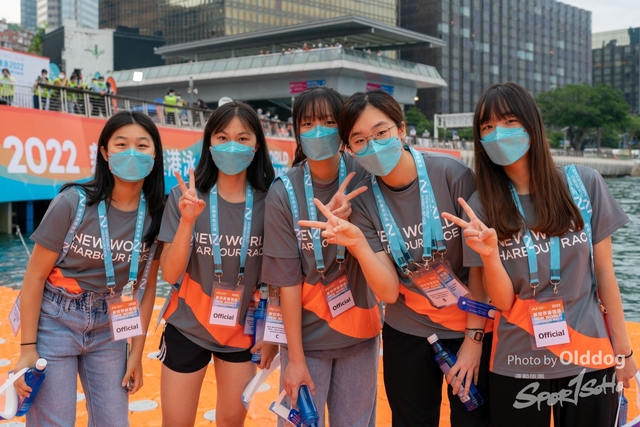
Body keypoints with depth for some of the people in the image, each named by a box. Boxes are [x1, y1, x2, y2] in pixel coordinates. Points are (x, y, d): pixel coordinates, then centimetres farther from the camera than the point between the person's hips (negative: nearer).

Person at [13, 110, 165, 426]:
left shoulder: (155, 215, -7)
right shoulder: (73, 203, -18)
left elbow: (146, 286, 2)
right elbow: (35, 276, -12)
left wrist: (136, 353, 3)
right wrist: (28, 349, -13)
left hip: (108, 330, 4)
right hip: (55, 324, -4)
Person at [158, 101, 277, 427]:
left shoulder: (268, 202, -10)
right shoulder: (186, 196, -12)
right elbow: (170, 274, -15)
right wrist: (188, 221, -27)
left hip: (243, 331, 1)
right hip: (187, 329, -1)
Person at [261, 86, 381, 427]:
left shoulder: (364, 179, -8)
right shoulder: (283, 194, -12)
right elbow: (288, 281, -12)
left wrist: (341, 222, -27)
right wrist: (295, 358, -10)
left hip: (360, 333, 2)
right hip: (306, 336, -1)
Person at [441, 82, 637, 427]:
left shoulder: (585, 184, -6)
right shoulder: (482, 207, -6)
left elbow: (604, 272, 2)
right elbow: (503, 302, -7)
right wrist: (489, 254, -25)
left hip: (590, 360, 1)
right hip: (516, 367, 0)